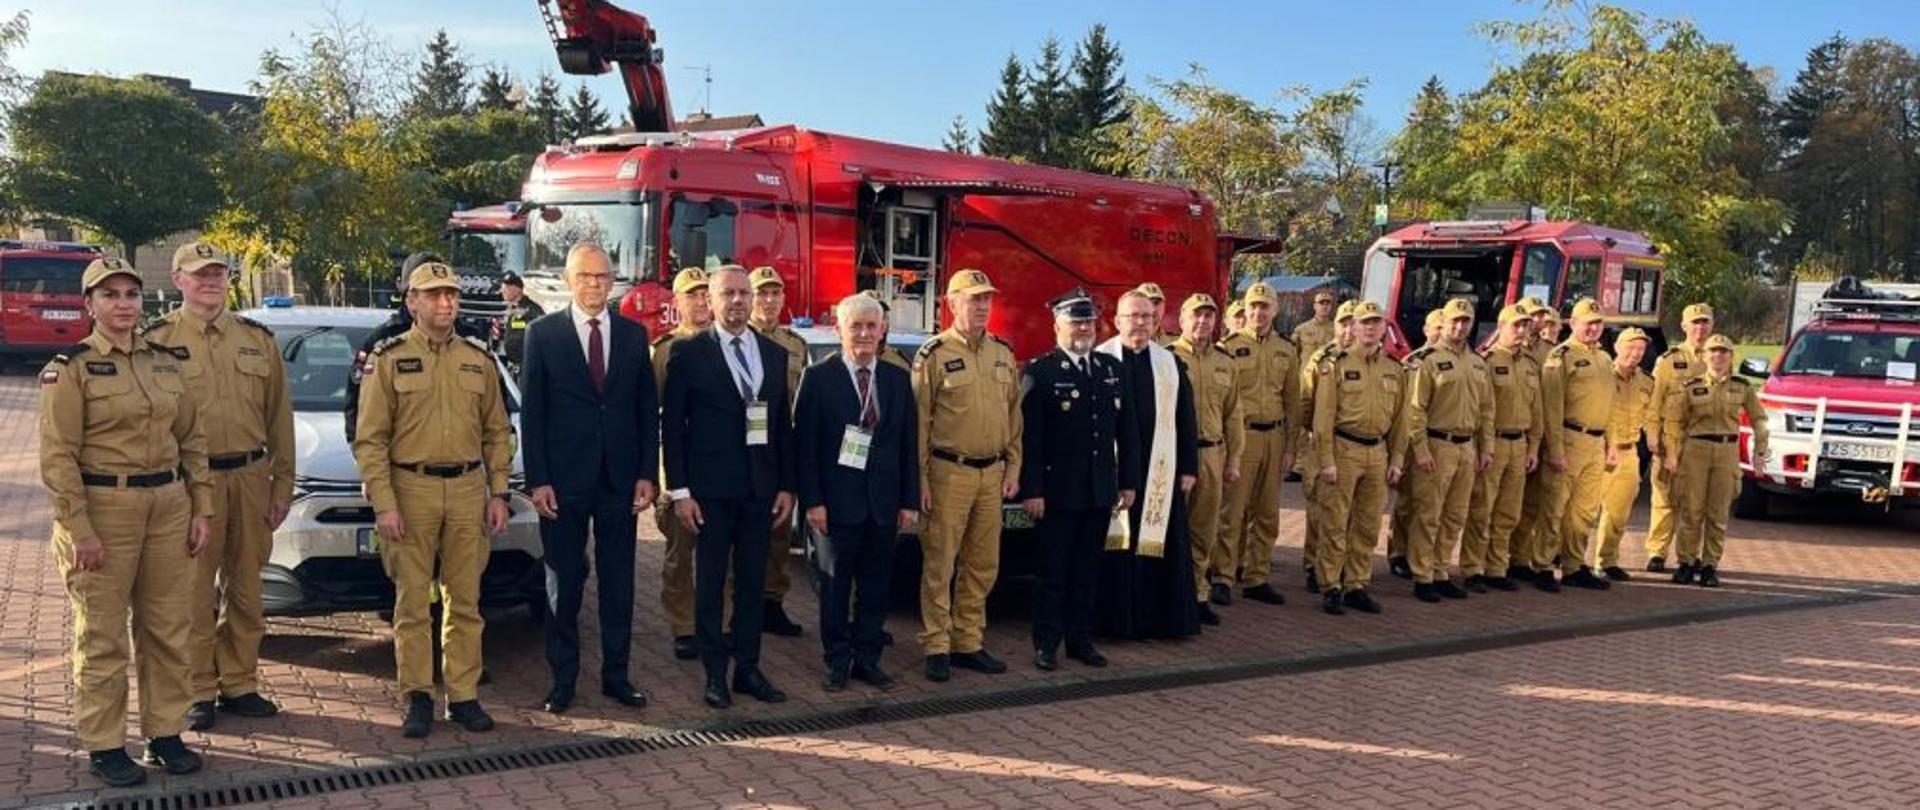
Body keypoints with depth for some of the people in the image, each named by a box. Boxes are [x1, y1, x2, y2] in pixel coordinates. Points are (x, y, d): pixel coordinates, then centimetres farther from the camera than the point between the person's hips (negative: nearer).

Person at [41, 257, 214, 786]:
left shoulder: (165, 361, 10)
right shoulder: (71, 368, -6)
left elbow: (192, 440, 13)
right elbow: (57, 456, -9)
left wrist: (202, 508, 7)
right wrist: (79, 531, -14)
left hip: (168, 508, 5)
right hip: (103, 509, -5)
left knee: (170, 628, 9)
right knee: (103, 637, 3)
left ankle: (165, 734, 21)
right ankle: (103, 748, 14)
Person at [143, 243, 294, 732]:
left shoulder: (257, 339, 9)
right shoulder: (159, 340, -1)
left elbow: (279, 417, 10)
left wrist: (282, 484, 6)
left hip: (251, 478, 3)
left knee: (245, 590, 10)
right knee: (195, 594, 3)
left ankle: (239, 683, 22)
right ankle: (199, 692, 14)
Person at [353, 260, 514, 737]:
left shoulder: (479, 359, 9)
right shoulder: (389, 359, 0)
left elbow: (497, 433, 13)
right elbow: (370, 439, -3)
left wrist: (498, 493, 5)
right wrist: (383, 504, -11)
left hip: (468, 489, 3)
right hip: (410, 488, -2)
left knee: (465, 602, 7)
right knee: (413, 603, 3)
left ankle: (463, 695, 15)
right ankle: (418, 698, 14)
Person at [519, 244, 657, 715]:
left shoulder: (634, 335, 6)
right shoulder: (543, 334, -1)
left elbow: (648, 410, 7)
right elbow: (531, 412, -2)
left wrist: (647, 475, 0)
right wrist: (537, 480, -8)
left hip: (620, 481, 2)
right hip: (563, 481, -2)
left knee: (618, 583, 8)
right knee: (564, 583, 7)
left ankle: (616, 675, 19)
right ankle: (563, 679, 17)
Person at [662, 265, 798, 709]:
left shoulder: (774, 354, 10)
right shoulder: (688, 353, -3)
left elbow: (784, 424, 11)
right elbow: (672, 425, -4)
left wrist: (786, 486, 6)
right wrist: (679, 490, -9)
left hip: (761, 489, 4)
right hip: (711, 489, -4)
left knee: (752, 583, 10)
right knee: (710, 584, 5)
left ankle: (748, 668, 20)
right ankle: (715, 673, 15)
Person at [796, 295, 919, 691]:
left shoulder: (898, 379, 8)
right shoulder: (818, 377, -4)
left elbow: (909, 444, 9)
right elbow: (804, 444, -6)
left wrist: (909, 500, 4)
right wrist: (812, 500, -12)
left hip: (884, 502, 4)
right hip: (838, 500, -4)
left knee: (877, 584, 9)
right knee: (836, 583, 6)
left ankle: (867, 658, 21)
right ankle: (838, 661, 17)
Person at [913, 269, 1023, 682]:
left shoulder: (1003, 353, 11)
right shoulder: (933, 355, -7)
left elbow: (1013, 414, 15)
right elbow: (919, 421, -7)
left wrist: (1012, 468, 10)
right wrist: (921, 479, -10)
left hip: (992, 473, 6)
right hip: (949, 472, -6)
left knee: (982, 565, 11)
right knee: (940, 565, 1)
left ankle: (968, 644, 21)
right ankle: (937, 648, 10)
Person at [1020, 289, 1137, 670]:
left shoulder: (1113, 368, 9)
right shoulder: (1040, 371, -8)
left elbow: (1125, 431, 11)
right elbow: (1030, 436, -11)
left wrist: (1127, 482, 8)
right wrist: (1032, 490, -15)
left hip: (1100, 492, 5)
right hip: (1057, 491, -5)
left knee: (1087, 571, 12)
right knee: (1052, 571, 5)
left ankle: (1081, 639, 23)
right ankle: (1046, 644, 15)